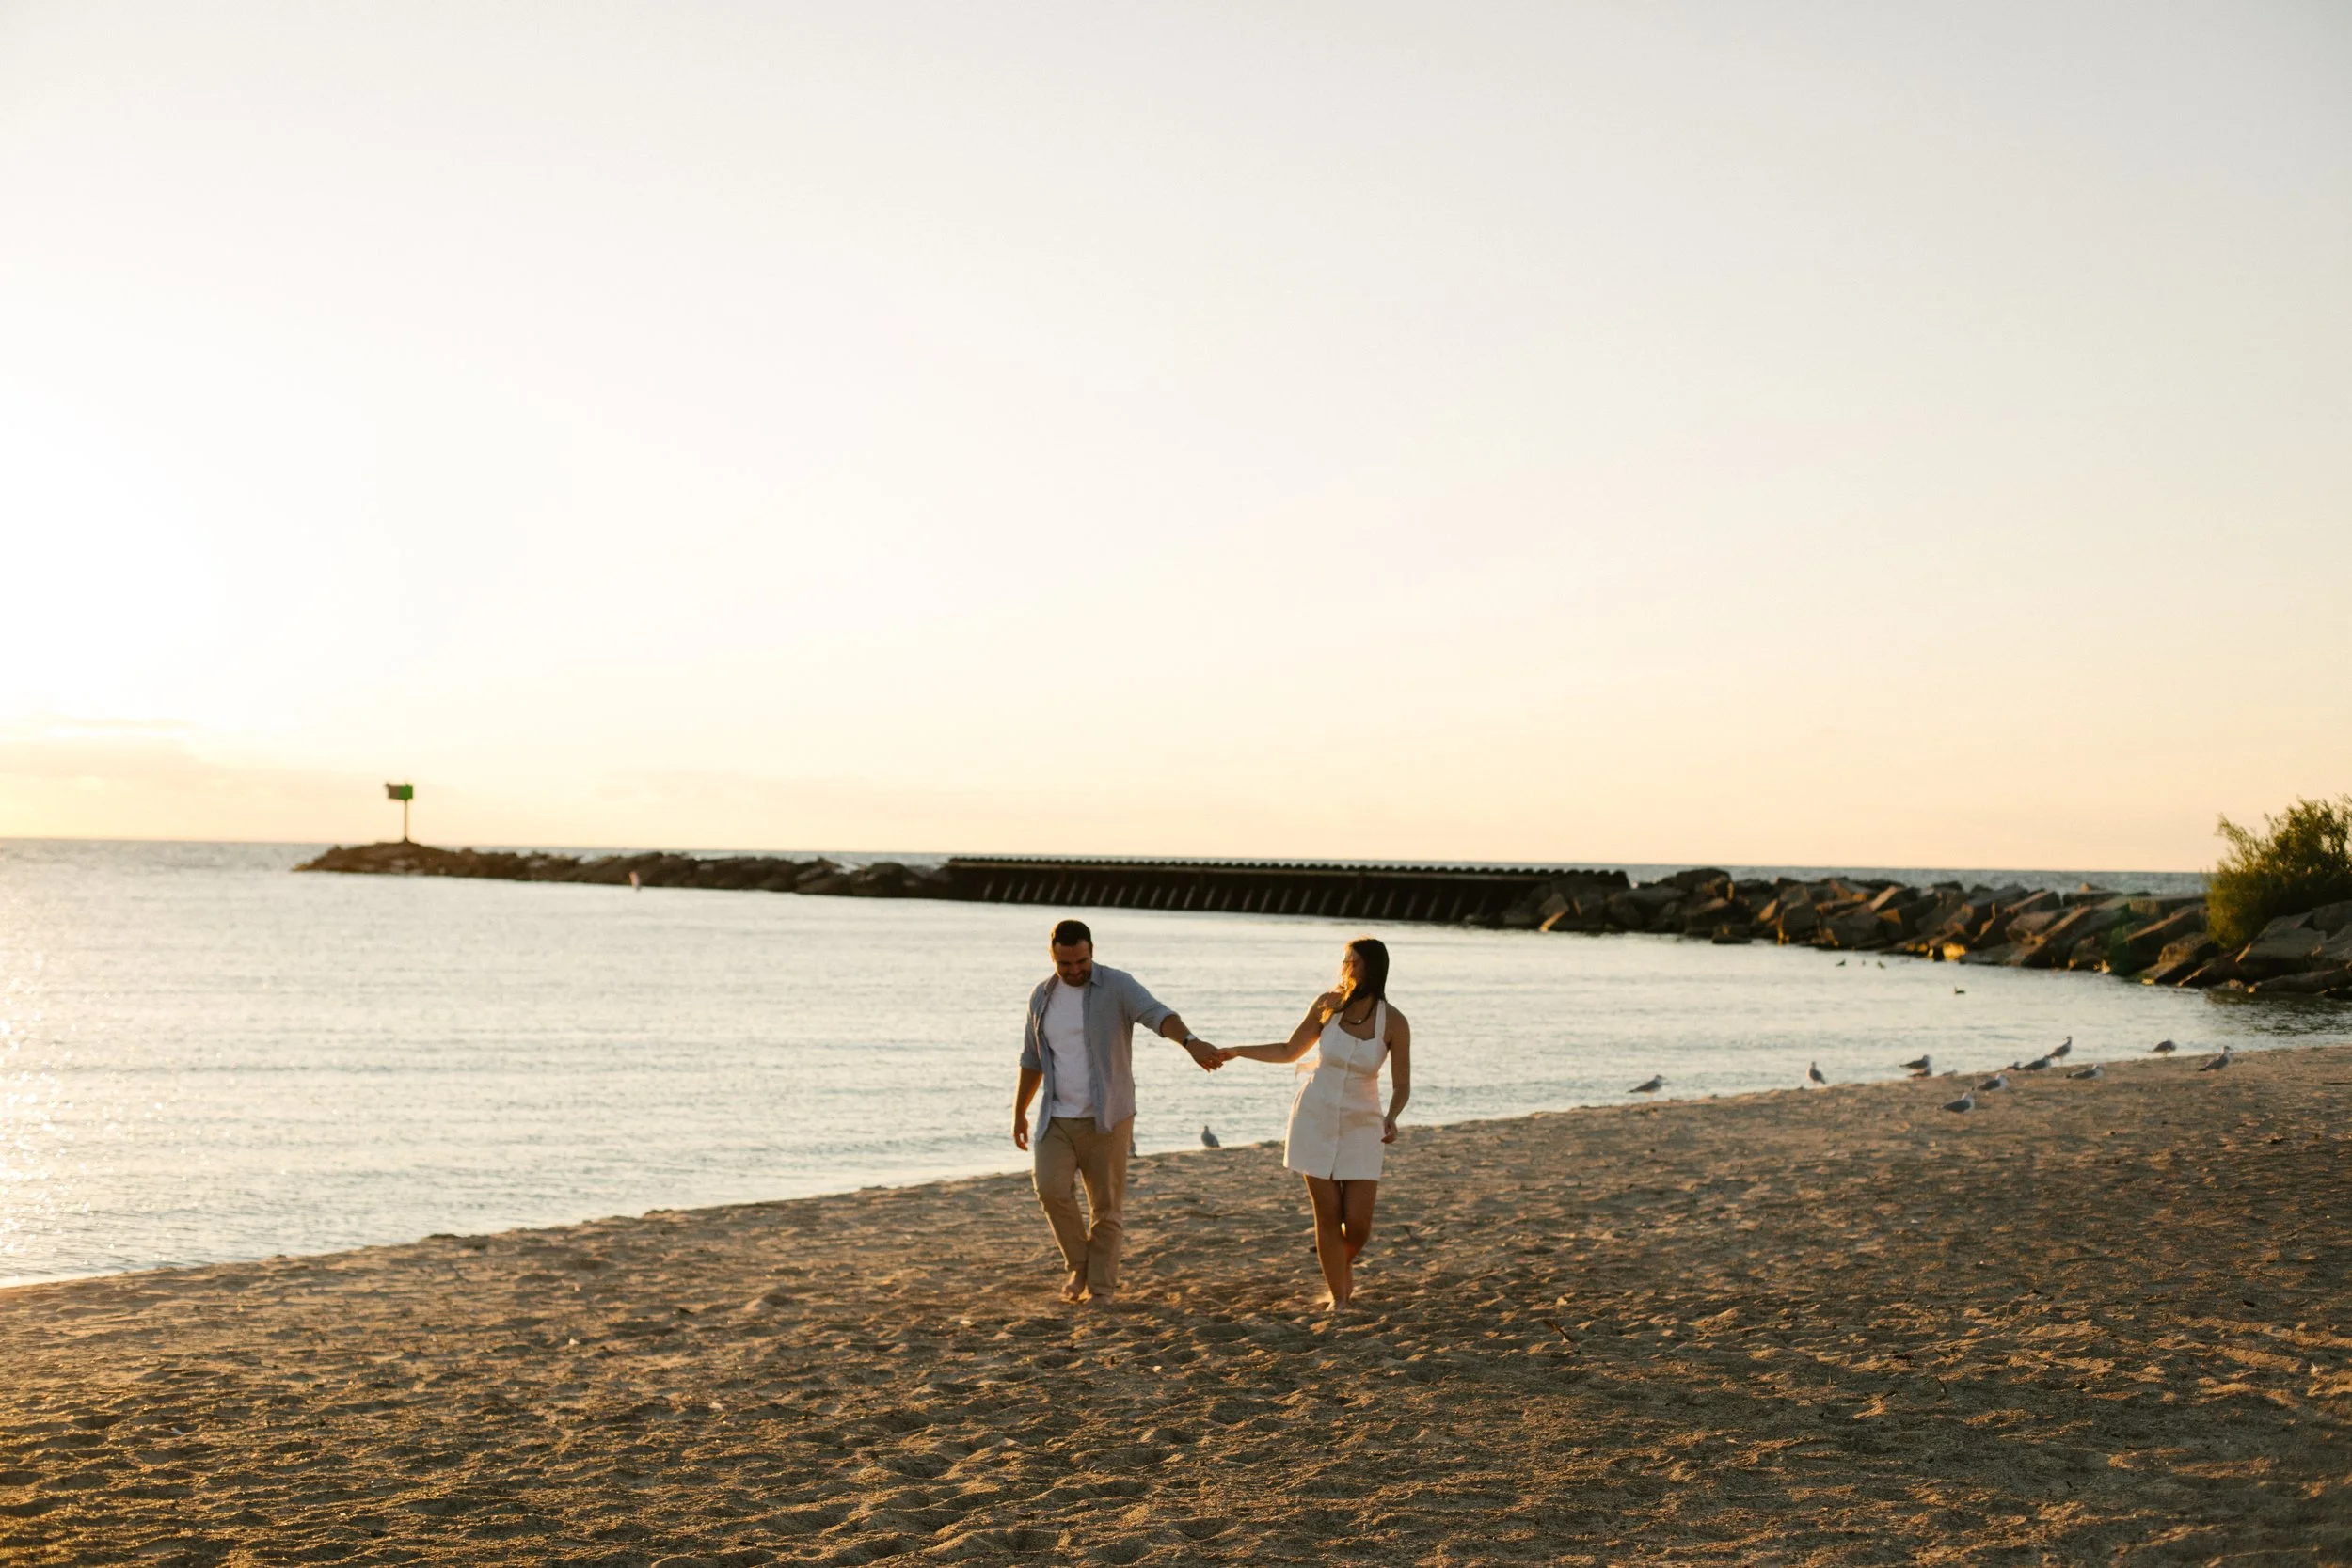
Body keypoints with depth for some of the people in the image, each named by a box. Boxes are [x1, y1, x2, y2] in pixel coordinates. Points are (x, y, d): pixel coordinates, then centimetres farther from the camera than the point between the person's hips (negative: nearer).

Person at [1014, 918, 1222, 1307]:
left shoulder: (1117, 986, -10)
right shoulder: (1042, 996, 6)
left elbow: (1157, 1014, -29)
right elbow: (1032, 1059, 17)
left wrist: (1190, 1041, -47)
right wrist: (1019, 1112, 18)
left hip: (1106, 1120, -3)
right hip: (1056, 1119, 3)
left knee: (1107, 1206, 1)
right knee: (1051, 1190, -14)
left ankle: (1101, 1287, 15)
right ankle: (1080, 1264, 9)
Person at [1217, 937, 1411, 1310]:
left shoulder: (1393, 1023, -11)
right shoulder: (1328, 1004, -5)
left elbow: (1402, 1085, -5)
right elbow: (1289, 1051, 8)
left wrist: (1391, 1117, -24)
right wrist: (1238, 1051, 0)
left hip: (1360, 1126, -1)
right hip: (1315, 1120, 1)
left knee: (1358, 1223, -6)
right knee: (1328, 1216, -1)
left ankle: (1345, 1263, 30)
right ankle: (1338, 1301, 12)